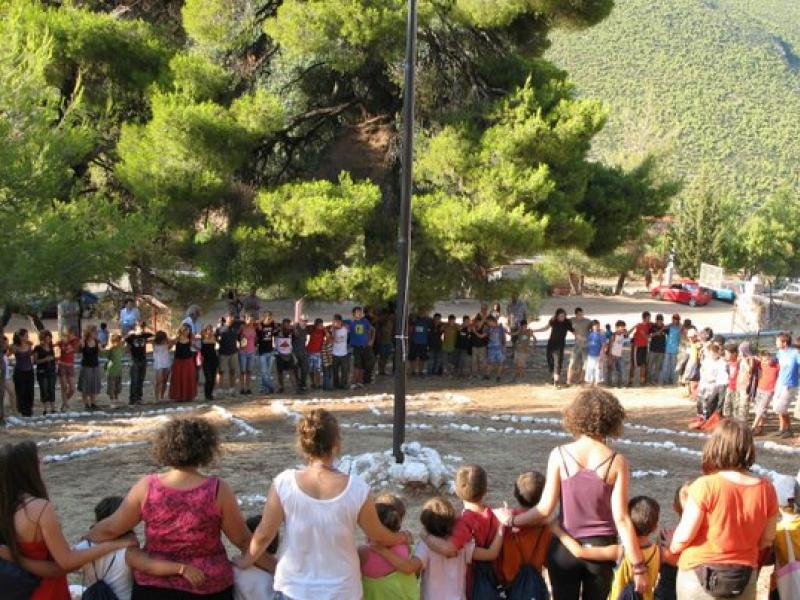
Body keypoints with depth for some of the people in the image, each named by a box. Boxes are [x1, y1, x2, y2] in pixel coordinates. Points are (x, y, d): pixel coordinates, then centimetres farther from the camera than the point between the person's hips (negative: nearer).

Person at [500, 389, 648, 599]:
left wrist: (512, 520, 8)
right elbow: (621, 519, -11)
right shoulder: (617, 462, -10)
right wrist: (638, 566, -4)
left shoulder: (559, 455, -9)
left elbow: (545, 509, -9)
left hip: (565, 547, 0)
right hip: (601, 548, 0)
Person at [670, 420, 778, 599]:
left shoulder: (705, 486, -21)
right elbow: (767, 540, 3)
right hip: (745, 579, 3)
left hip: (700, 576, -3)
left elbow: (684, 537, -15)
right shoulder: (766, 490, -9)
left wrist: (672, 548, 6)